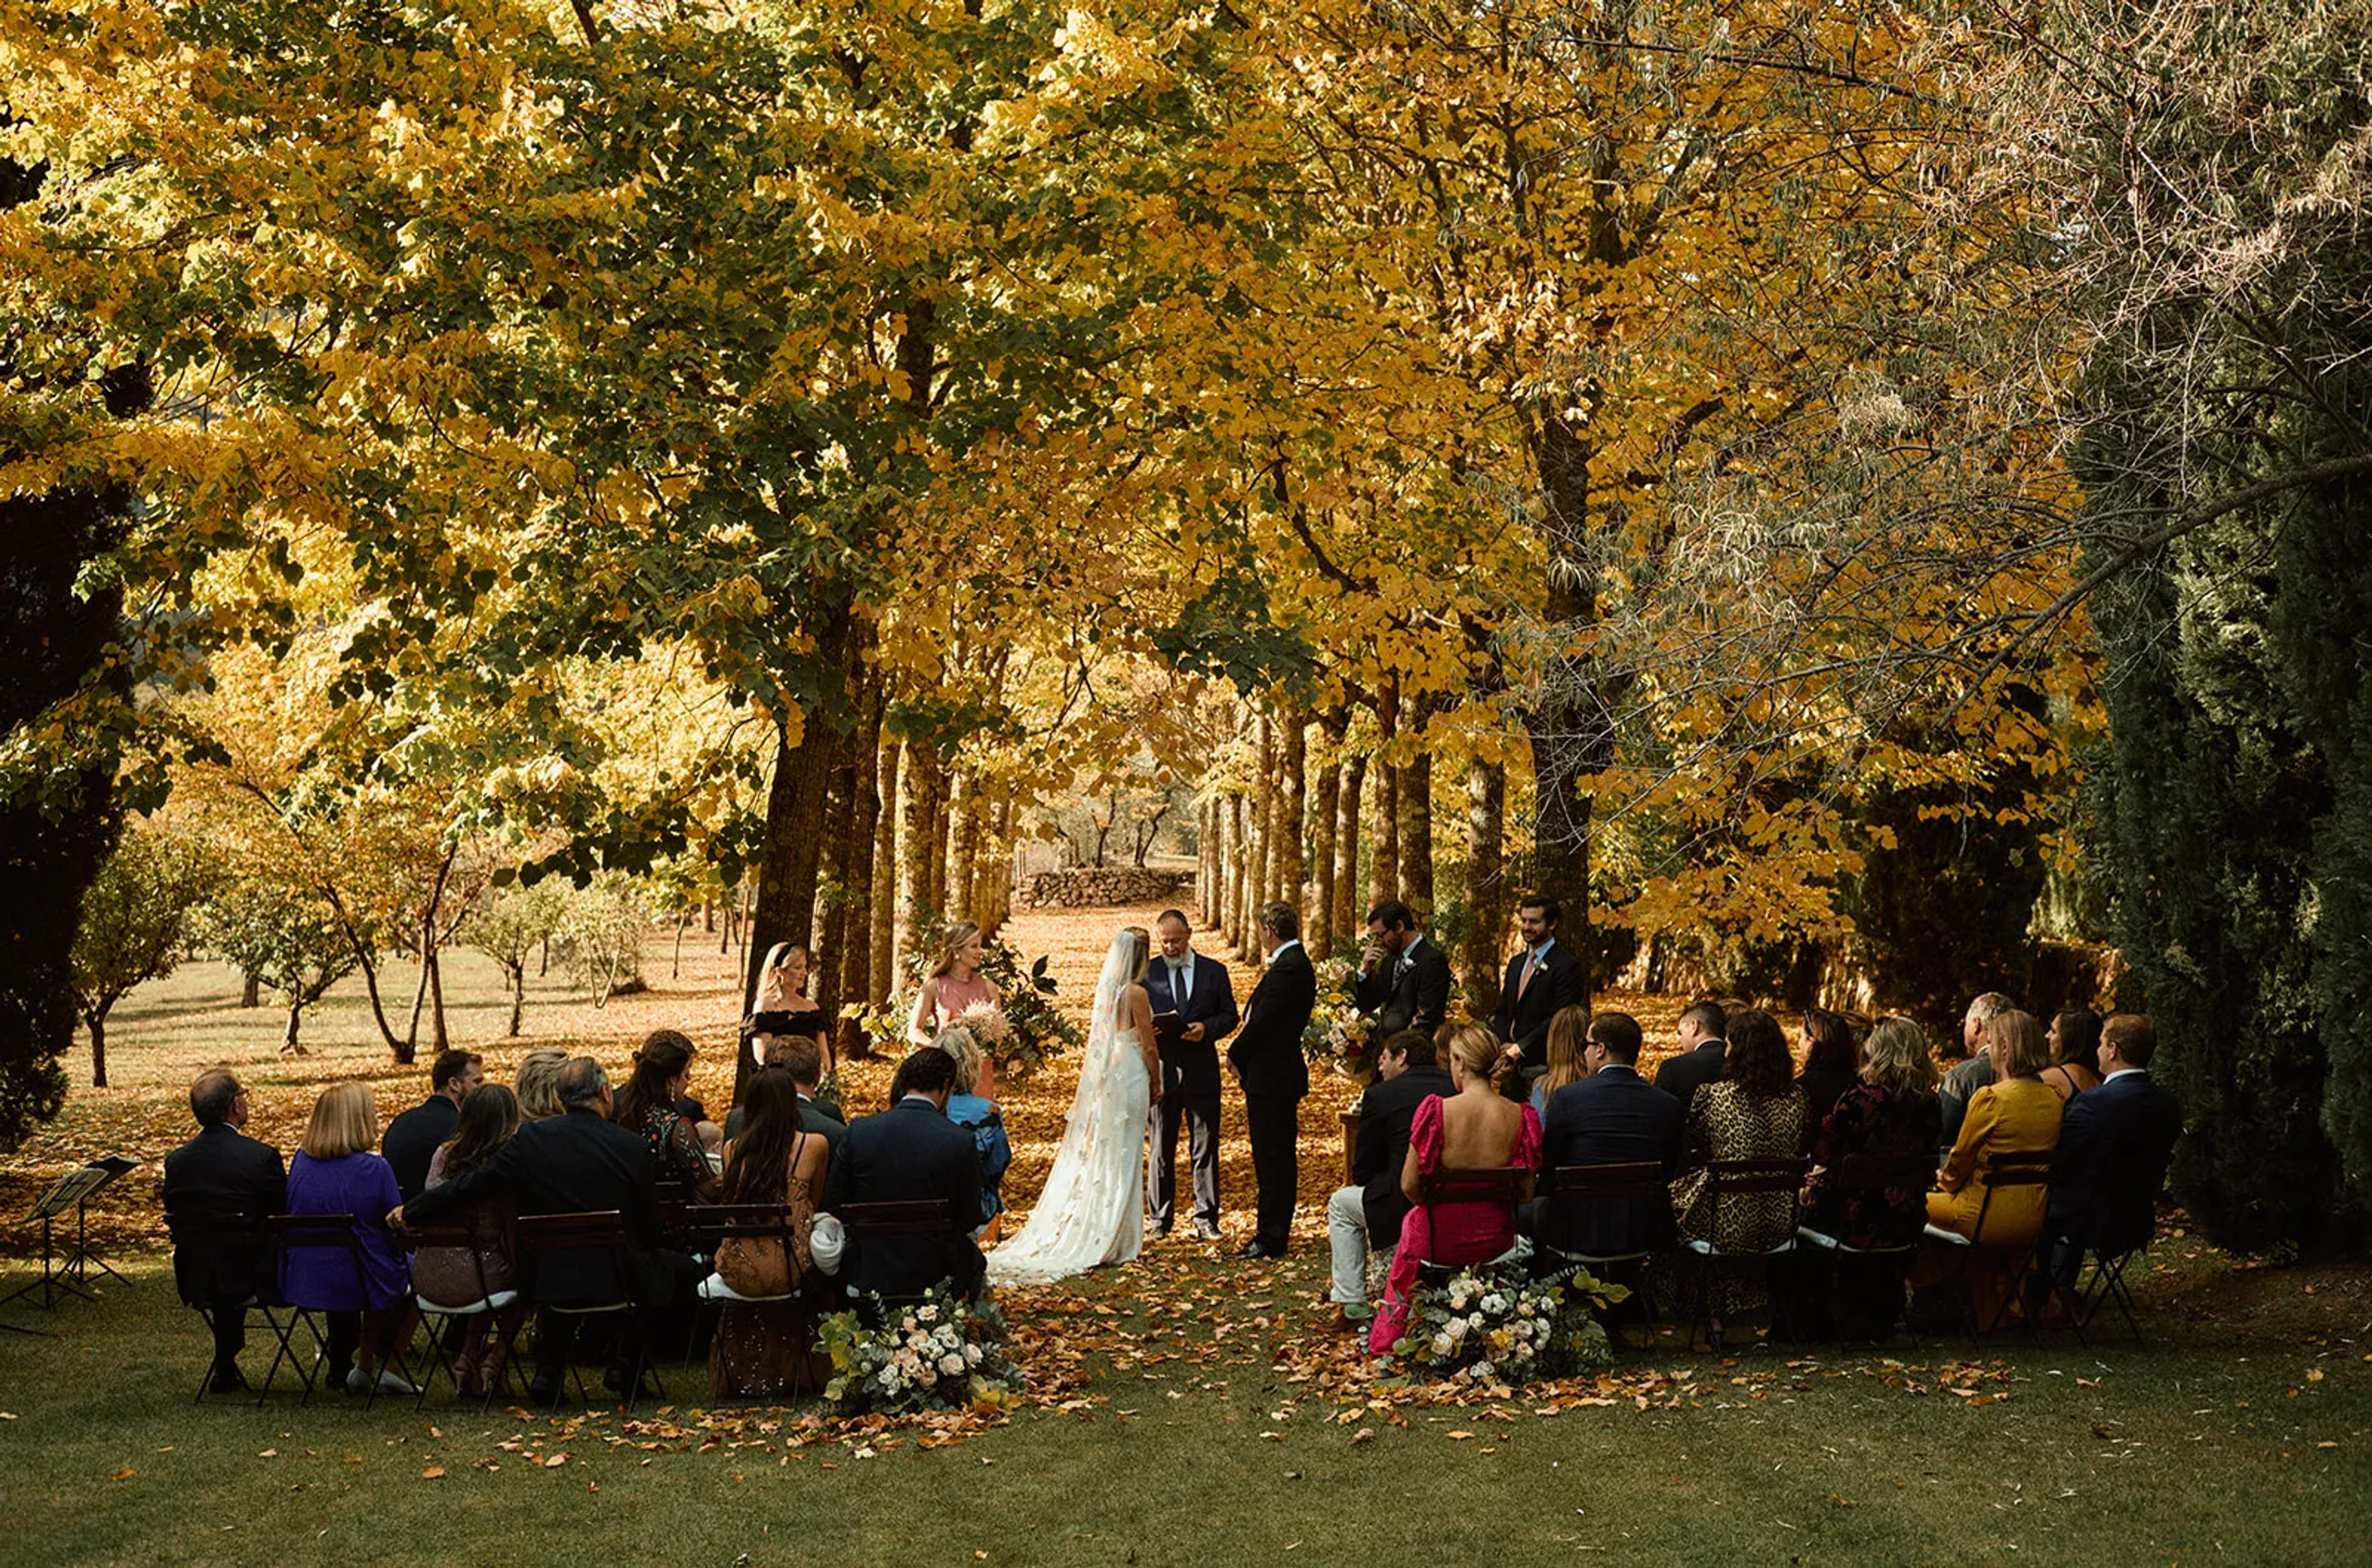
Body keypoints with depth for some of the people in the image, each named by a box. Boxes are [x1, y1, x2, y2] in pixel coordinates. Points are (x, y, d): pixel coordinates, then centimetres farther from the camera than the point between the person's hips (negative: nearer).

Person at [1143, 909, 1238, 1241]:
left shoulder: (1214, 972, 7)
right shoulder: (1147, 973, 7)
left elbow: (1229, 1016, 6)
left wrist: (1206, 1028, -13)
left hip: (1202, 1072, 0)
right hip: (1161, 1070, 0)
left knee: (1205, 1147, 1)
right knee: (1162, 1148, 5)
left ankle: (1206, 1220, 7)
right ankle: (1161, 1219, 13)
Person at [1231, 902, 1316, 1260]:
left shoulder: (1287, 968, -18)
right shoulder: (1296, 963, 15)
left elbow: (1262, 1021, -19)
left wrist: (1236, 1055, -5)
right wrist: (1242, 1054, 7)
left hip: (1271, 1078, -10)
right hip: (1278, 1073, 10)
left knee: (1273, 1159, -6)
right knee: (1276, 1158, 13)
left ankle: (1270, 1237, -2)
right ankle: (1273, 1233, 19)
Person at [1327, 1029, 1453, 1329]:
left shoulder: (1380, 1095, -4)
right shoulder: (1456, 1088, 8)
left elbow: (1363, 1172, 1)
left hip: (1406, 1208, -6)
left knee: (1341, 1203, 23)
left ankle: (1353, 1304, 19)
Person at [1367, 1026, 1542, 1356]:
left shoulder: (1437, 1111, -19)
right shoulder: (1520, 1117, -12)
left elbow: (1409, 1186, -13)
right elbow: (1527, 1193, -5)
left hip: (1440, 1240, -2)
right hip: (1496, 1241, 2)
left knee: (1412, 1221, 34)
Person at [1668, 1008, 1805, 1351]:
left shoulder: (1713, 1095, -14)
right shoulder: (1796, 1098, -2)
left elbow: (1690, 1152, 0)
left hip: (1729, 1224, -4)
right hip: (1780, 1224, 4)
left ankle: (1717, 1314, 35)